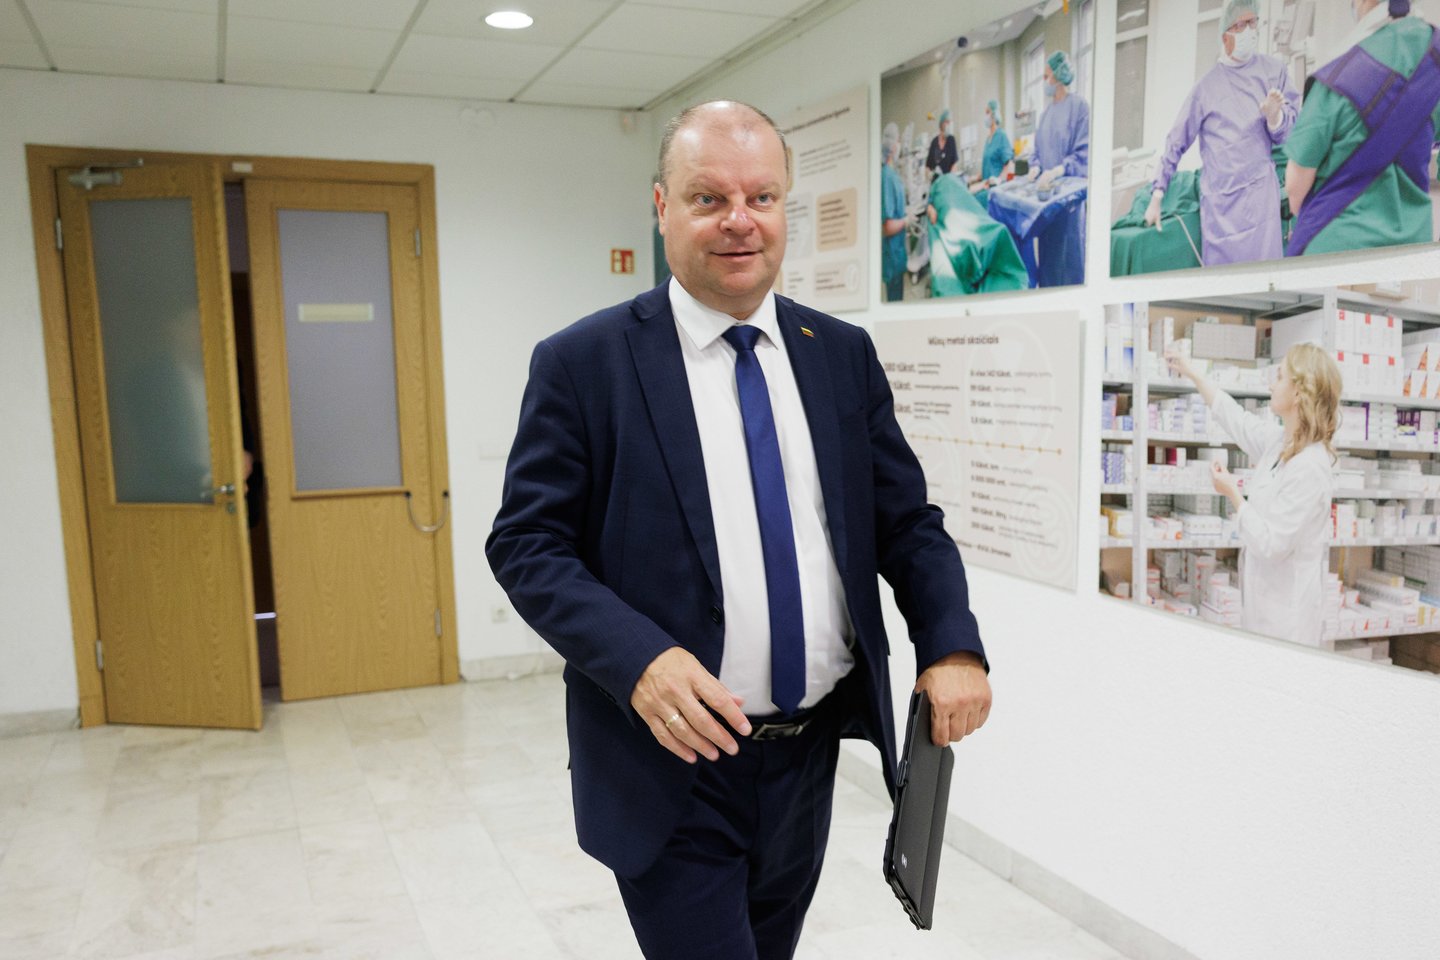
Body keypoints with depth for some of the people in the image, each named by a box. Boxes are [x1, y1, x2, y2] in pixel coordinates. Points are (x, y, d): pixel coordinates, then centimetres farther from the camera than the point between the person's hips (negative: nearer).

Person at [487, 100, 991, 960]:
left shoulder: (844, 355, 3)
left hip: (810, 754, 5)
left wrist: (952, 645, -12)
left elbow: (905, 518, 5)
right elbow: (526, 543, -10)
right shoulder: (582, 363, -9)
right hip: (672, 765, -4)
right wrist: (638, 658, -26)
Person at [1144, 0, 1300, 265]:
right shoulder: (1207, 85, 7)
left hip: (1259, 190, -1)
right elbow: (1177, 141, 9)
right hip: (1217, 198, 1)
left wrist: (1273, 116, -16)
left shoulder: (1273, 70, 7)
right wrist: (1157, 195, 5)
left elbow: (1291, 133, 7)